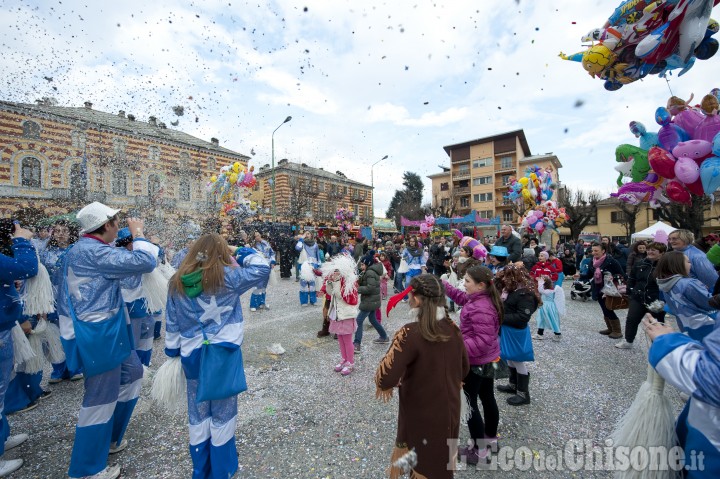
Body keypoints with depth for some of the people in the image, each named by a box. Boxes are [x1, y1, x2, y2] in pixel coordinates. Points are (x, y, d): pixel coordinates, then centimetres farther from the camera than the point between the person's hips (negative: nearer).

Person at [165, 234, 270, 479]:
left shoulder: (177, 283, 1)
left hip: (192, 355, 4)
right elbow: (262, 268, -7)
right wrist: (240, 252, 4)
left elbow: (172, 325, 7)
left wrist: (173, 352, 18)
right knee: (222, 412, 14)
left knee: (198, 414, 21)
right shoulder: (227, 276, -14)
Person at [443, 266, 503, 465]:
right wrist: (443, 284, 0)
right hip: (488, 359, 10)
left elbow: (483, 340, -33)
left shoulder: (480, 309, -31)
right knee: (488, 398, 25)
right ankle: (490, 437, 46)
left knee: (469, 404, 8)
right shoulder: (483, 298, -2)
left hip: (475, 362, -10)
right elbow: (461, 297, 11)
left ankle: (480, 450, 24)